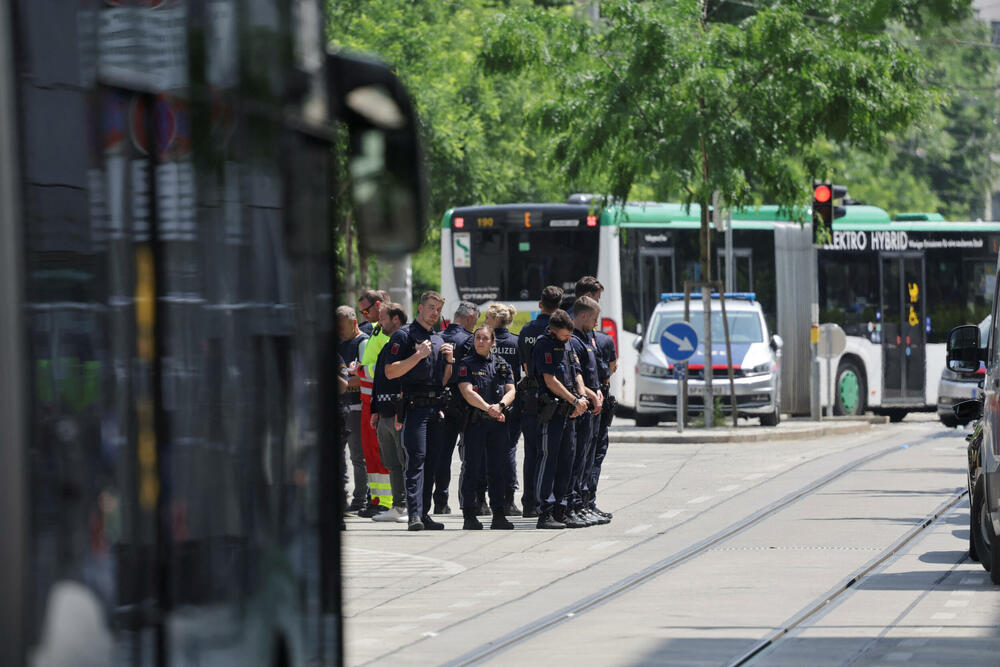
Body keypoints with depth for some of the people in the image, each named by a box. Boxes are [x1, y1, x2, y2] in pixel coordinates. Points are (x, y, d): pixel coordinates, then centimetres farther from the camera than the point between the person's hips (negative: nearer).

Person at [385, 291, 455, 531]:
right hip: (415, 407, -7)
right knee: (416, 460, -13)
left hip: (435, 408, 7)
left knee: (431, 463, 6)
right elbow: (390, 372, -10)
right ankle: (414, 514, -18)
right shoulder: (404, 335, -1)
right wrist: (418, 356, -16)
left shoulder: (439, 340, 21)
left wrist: (449, 360, 6)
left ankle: (424, 513, 9)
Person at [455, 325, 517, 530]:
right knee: (471, 468, -3)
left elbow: (511, 391, 5)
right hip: (475, 421, -4)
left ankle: (498, 515, 9)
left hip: (498, 422, 4)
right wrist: (488, 408, -22)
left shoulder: (502, 365, 14)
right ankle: (469, 517, -2)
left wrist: (499, 406, -15)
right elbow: (468, 392, -10)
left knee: (498, 469, 5)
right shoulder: (466, 365, 1)